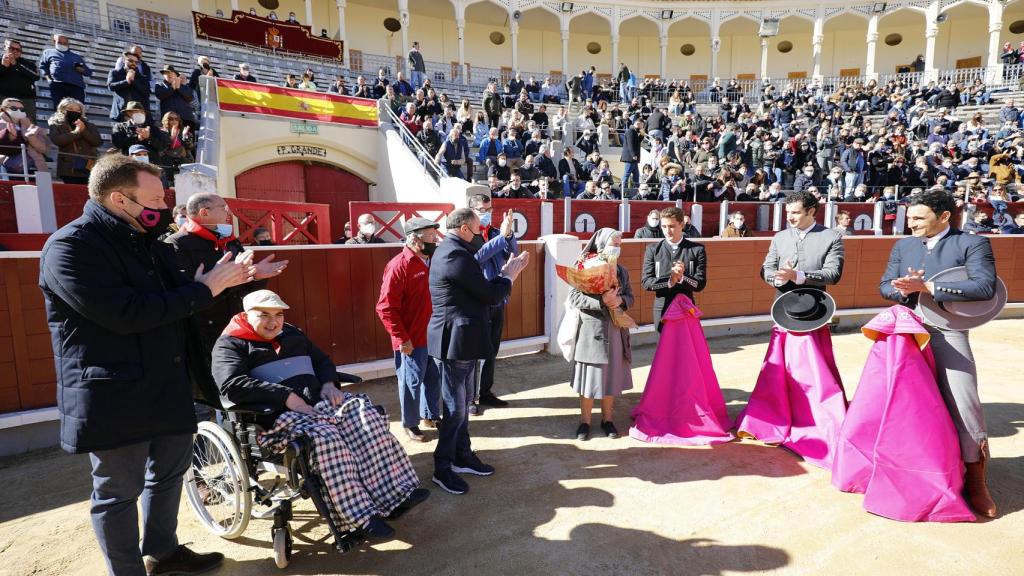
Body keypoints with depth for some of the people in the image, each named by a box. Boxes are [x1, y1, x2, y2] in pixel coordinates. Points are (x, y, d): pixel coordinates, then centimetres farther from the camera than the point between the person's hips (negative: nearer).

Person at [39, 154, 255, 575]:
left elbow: (178, 295, 14)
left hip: (168, 385, 9)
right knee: (120, 491, 7)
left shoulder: (148, 243, 12)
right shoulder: (70, 246, -16)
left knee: (171, 469, 21)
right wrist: (202, 290, -21)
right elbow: (124, 314, -27)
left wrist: (221, 280, -4)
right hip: (113, 396, -9)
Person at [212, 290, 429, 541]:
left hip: (318, 400, 6)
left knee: (367, 417, -21)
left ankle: (393, 493, -19)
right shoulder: (230, 344, 1)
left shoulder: (292, 334, 22)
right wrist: (288, 397, -22)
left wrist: (328, 384, 6)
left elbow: (322, 360, 30)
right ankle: (358, 517, -29)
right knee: (325, 436, -35)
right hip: (278, 415, -6)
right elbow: (231, 384, -17)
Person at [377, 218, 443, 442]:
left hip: (434, 335, 7)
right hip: (413, 340, -7)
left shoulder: (431, 261, 7)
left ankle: (431, 415, 37)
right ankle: (410, 424, 25)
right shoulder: (399, 265, -17)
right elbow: (386, 307, -18)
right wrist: (401, 338, -17)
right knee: (412, 382, 7)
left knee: (433, 378, 19)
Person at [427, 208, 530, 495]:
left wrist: (506, 272, 8)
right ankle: (442, 469, 17)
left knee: (462, 403, 20)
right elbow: (492, 296, -19)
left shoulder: (449, 251, 12)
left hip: (460, 341, 11)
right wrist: (510, 274, -3)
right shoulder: (457, 255, -21)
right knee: (455, 408, 2)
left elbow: (480, 289, 14)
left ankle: (463, 456, 34)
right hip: (455, 342, -11)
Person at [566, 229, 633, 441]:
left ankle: (608, 419, 28)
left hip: (615, 330, 5)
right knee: (589, 375, 4)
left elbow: (630, 297, 9)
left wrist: (620, 300, -13)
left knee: (611, 375, 12)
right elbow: (574, 297, -15)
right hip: (591, 329, -5)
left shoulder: (622, 271, 8)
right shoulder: (585, 268, -9)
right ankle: (585, 421, 19)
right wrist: (601, 301, -24)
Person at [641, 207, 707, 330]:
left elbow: (700, 284, -5)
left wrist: (682, 277, -24)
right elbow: (646, 282, -5)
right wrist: (669, 281, -21)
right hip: (662, 310, 0)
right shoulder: (653, 249, 1)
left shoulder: (697, 250, 0)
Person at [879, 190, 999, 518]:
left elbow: (985, 287, -18)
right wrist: (904, 289, -14)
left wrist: (927, 287, -23)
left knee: (962, 402, -4)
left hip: (948, 334, -4)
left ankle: (974, 479, 15)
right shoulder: (902, 246, 9)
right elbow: (884, 286, 8)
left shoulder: (973, 243, -4)